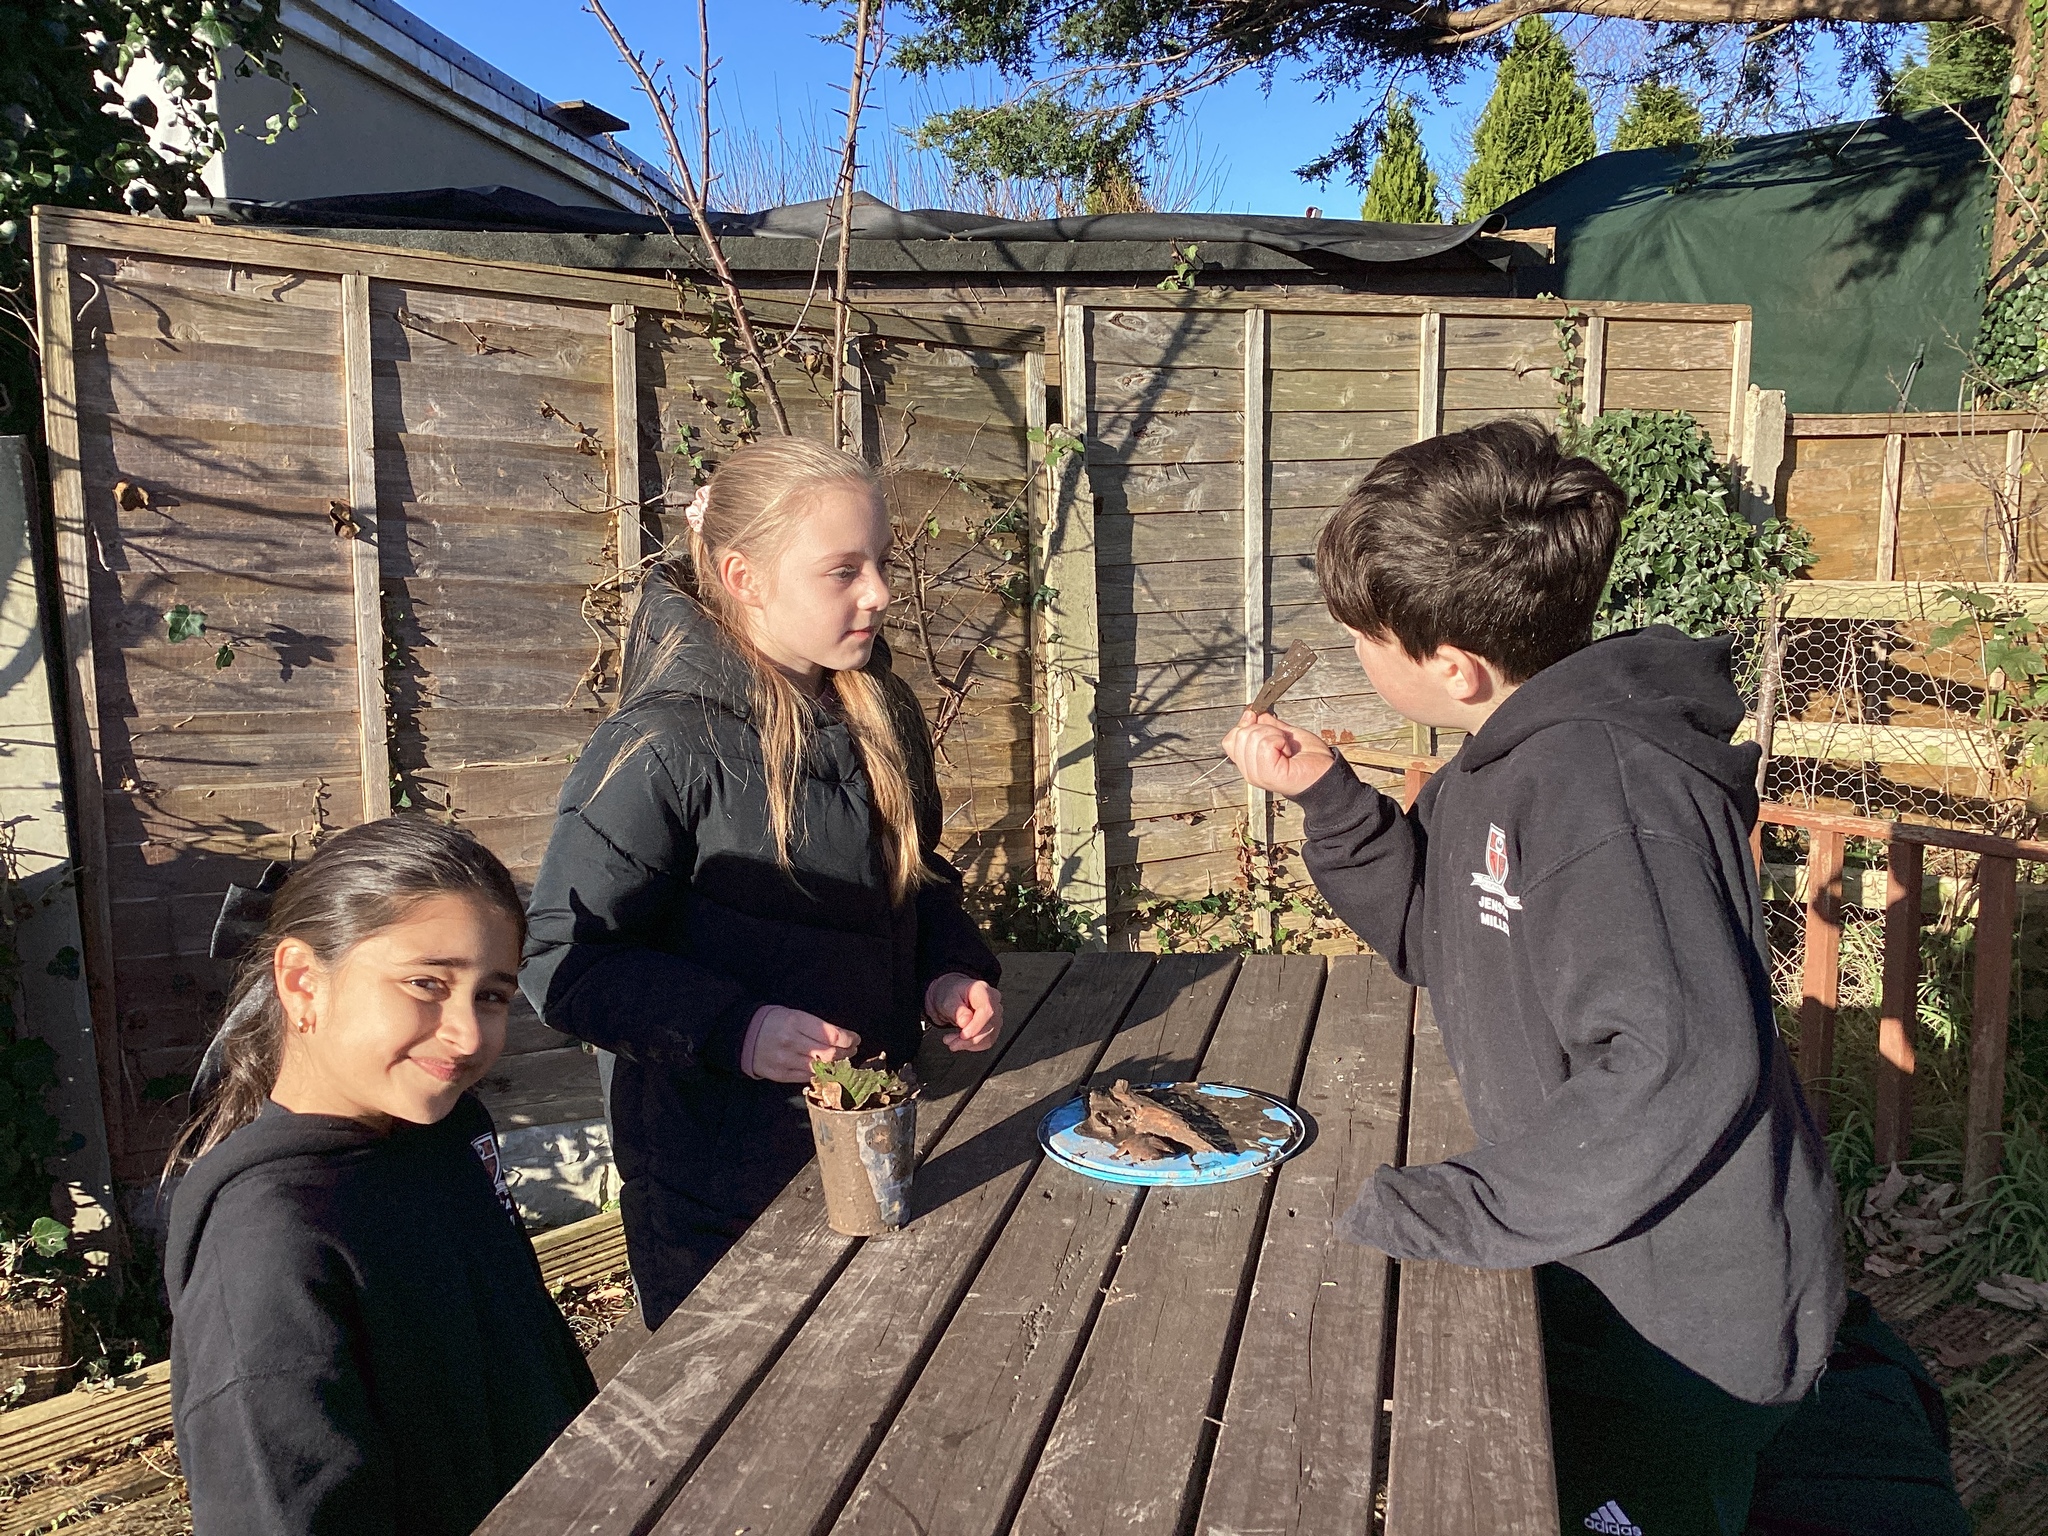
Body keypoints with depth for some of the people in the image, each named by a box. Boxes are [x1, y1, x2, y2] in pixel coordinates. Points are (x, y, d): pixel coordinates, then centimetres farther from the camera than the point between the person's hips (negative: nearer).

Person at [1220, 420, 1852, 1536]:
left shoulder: (1598, 784, -30)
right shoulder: (1511, 758, 2)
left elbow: (1682, 1064, -37)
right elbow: (1439, 934, 12)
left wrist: (1458, 1211, -29)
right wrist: (1326, 796, -2)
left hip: (1680, 1338, -9)